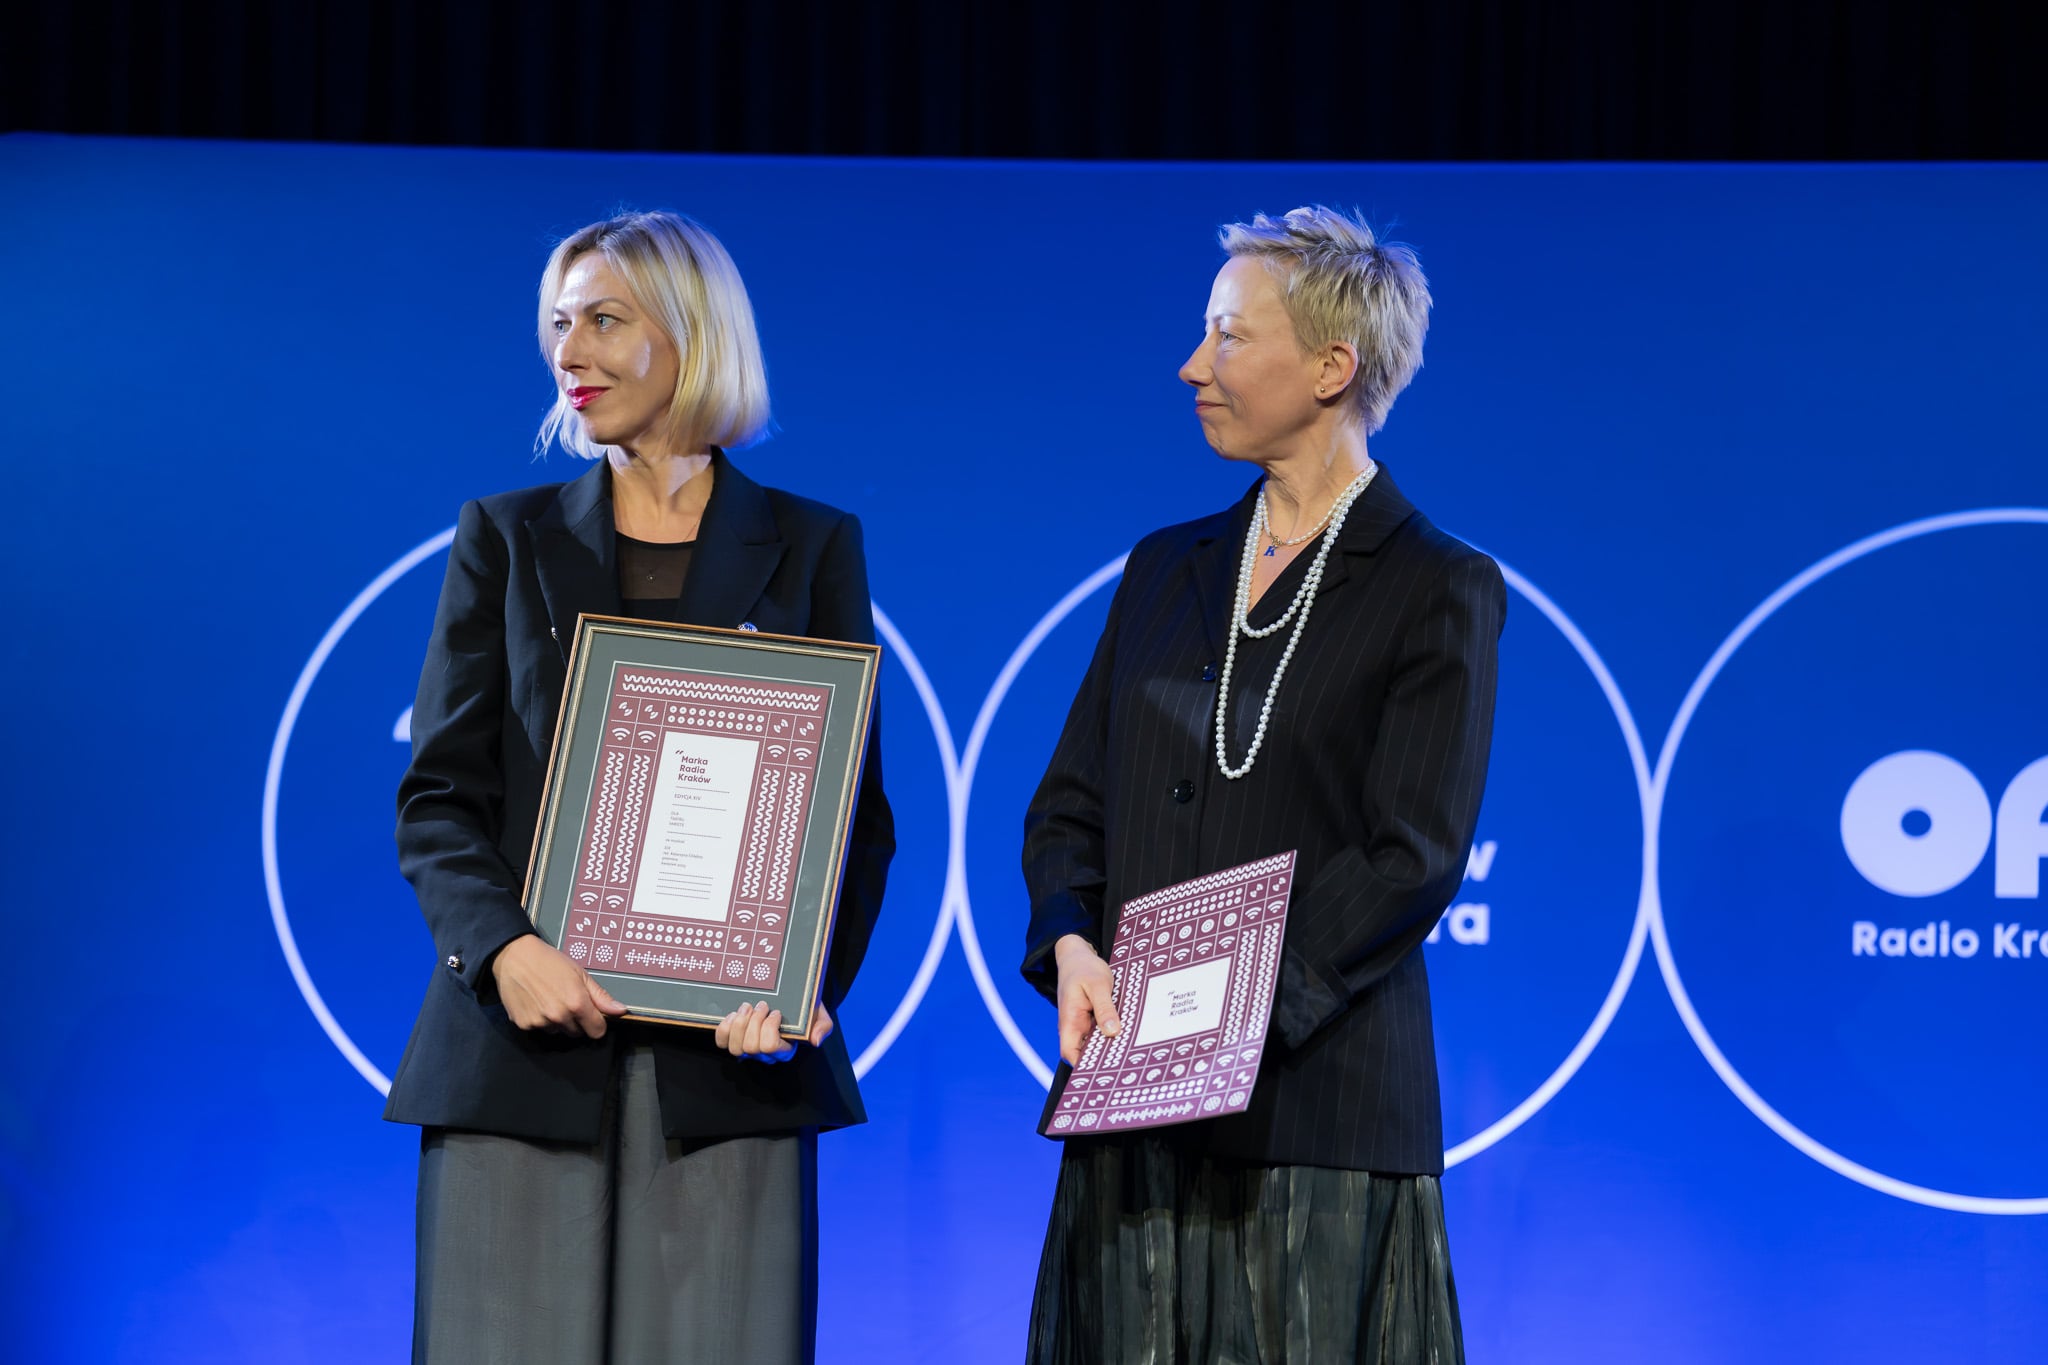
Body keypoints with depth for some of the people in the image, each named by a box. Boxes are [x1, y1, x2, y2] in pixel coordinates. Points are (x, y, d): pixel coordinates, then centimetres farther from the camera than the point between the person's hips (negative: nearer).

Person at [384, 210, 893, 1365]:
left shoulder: (808, 546, 10)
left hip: (726, 1058, 0)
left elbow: (858, 813, 8)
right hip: (525, 1056, 1)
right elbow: (439, 797, 6)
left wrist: (807, 986, -11)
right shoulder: (507, 537, 12)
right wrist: (504, 947, -15)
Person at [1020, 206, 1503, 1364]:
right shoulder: (1168, 569, 16)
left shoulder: (1440, 591, -2)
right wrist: (1070, 947, -7)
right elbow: (1072, 802, 14)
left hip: (1315, 1109, -5)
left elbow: (1412, 857, -10)